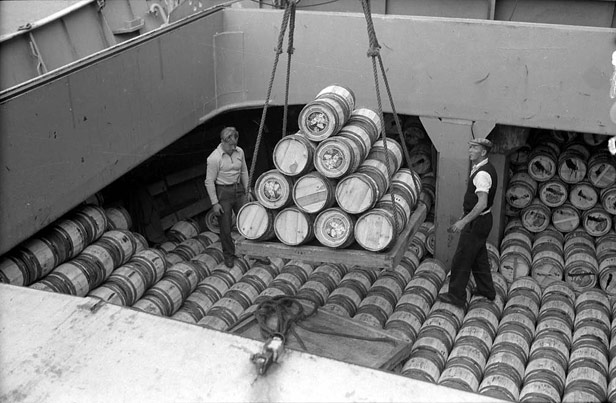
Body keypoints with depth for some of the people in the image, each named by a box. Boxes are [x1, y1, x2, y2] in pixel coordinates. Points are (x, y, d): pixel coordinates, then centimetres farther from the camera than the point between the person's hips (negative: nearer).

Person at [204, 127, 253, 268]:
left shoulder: (239, 152, 0)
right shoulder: (214, 158, -17)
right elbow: (209, 182, -14)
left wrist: (247, 191, 14)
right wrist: (214, 203, -14)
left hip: (238, 190, 5)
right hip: (223, 192, -5)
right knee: (225, 227, 3)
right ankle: (229, 255, 21)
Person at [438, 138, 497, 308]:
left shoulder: (482, 174, -23)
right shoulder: (485, 169, 10)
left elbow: (482, 204, -29)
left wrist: (463, 221, -26)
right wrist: (465, 219, 21)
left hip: (477, 222, -10)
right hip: (480, 220, 10)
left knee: (461, 259, -1)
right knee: (479, 257, 21)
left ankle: (456, 296, 9)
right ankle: (487, 292, 34)